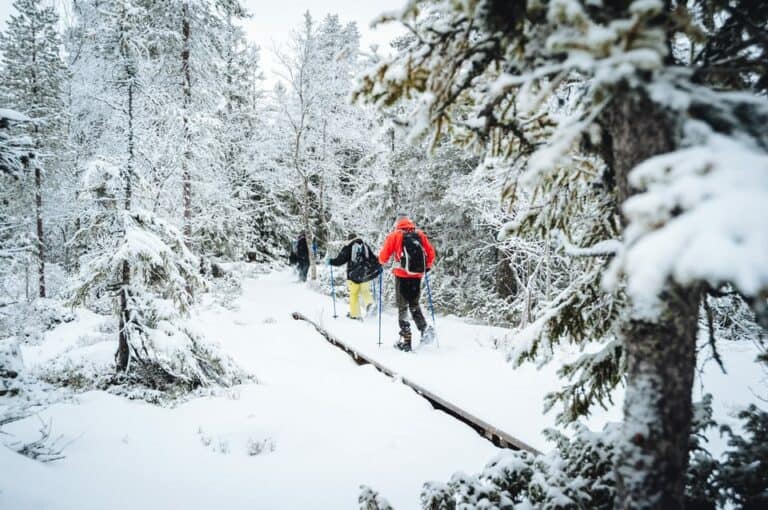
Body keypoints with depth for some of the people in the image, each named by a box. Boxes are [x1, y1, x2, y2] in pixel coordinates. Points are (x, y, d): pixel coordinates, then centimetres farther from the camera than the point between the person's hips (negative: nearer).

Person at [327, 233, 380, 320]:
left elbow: (340, 259, -2)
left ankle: (355, 314, 7)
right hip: (366, 274, 3)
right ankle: (369, 302, -13)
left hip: (353, 275, -3)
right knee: (365, 291, 17)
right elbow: (373, 258, 13)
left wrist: (331, 261, 14)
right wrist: (379, 266, 26)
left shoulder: (348, 247, 0)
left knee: (354, 294, 6)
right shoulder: (365, 245, 11)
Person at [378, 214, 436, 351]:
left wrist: (382, 262, 21)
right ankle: (424, 328, 0)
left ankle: (405, 339, 1)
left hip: (402, 275, -3)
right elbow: (431, 252, 9)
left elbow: (384, 256, -1)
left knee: (402, 306, 4)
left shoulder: (395, 235, -1)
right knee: (414, 304, 20)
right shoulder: (420, 234, 9)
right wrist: (427, 266, 24)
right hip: (417, 274, 3)